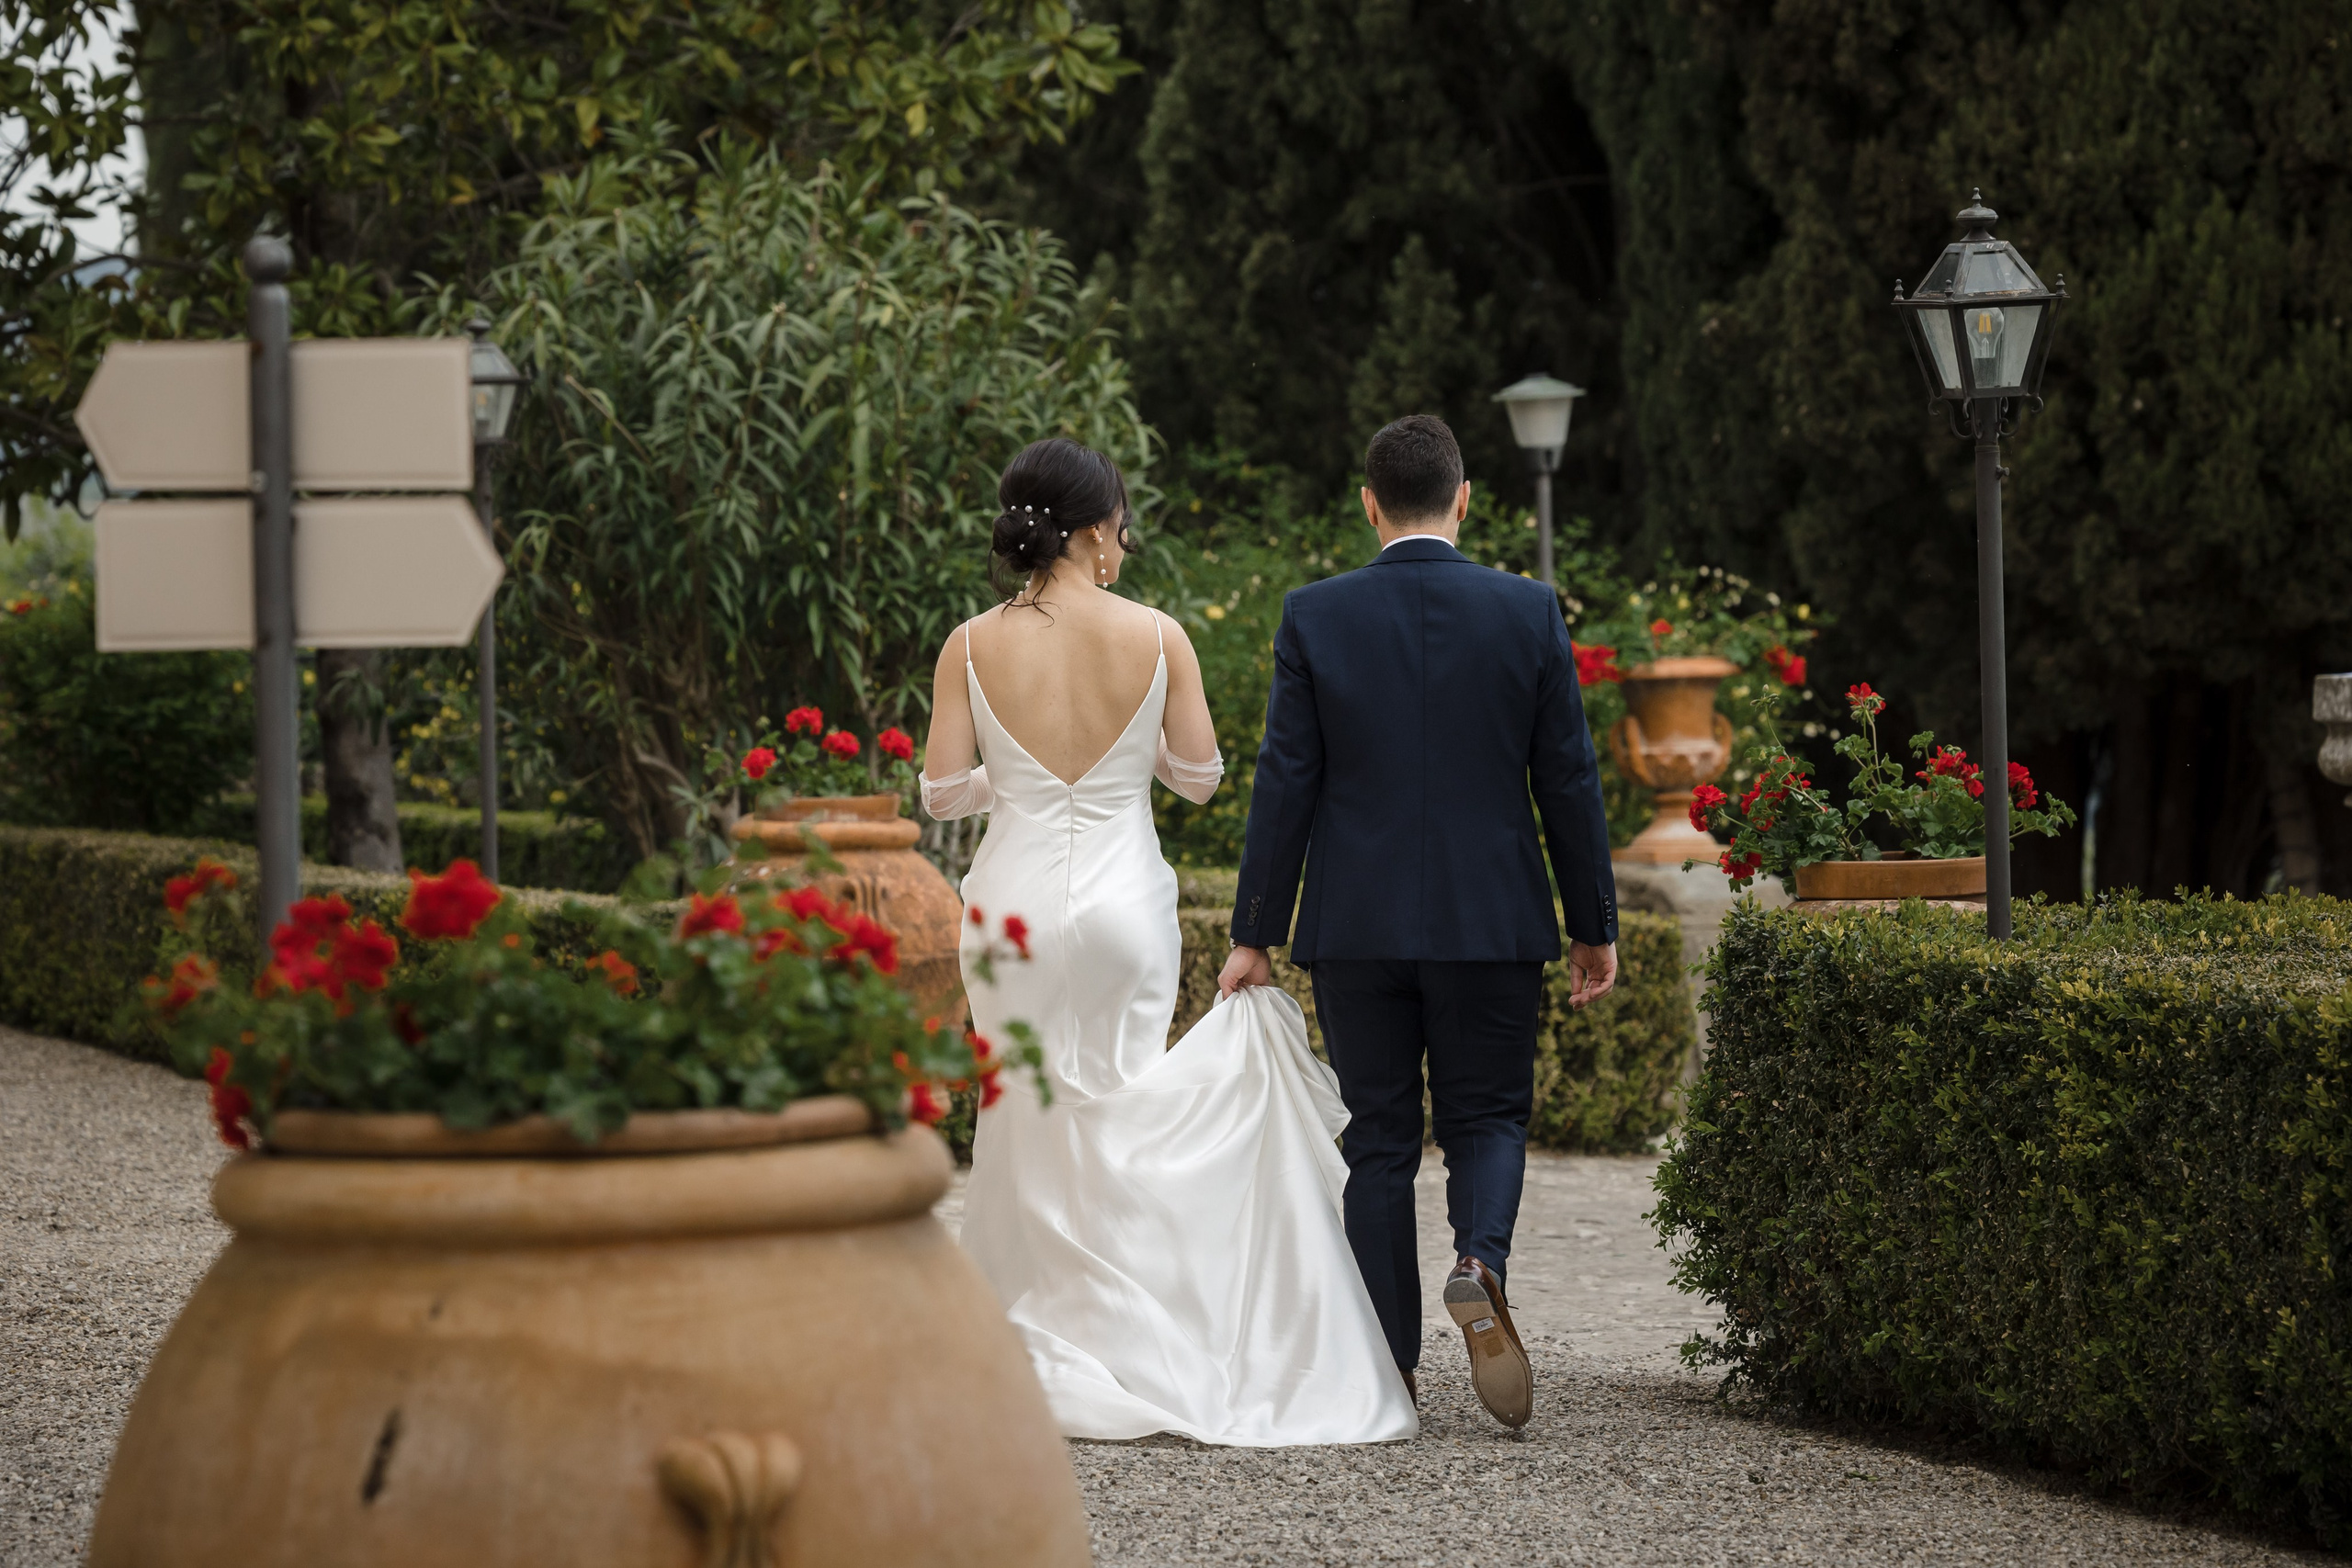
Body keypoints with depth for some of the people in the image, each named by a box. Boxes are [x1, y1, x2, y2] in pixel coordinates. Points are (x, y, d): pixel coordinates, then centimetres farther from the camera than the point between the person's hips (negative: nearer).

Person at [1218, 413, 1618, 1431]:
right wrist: (1595, 924, 8)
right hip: (1494, 921, 0)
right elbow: (1568, 778, 0)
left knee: (1378, 1140, 9)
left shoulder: (1315, 616, -4)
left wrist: (1255, 934, 2)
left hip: (1357, 926, 0)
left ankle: (1389, 1368, 8)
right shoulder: (1529, 612, -3)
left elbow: (1286, 783, -4)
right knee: (1486, 1118, 12)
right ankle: (1480, 1264, -18)